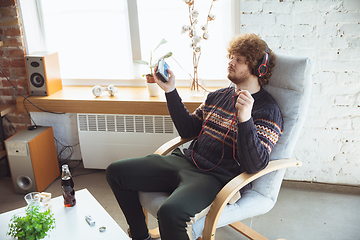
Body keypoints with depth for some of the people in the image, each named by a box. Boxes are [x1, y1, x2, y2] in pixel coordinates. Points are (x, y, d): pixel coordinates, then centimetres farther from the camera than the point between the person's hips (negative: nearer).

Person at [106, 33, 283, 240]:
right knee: (116, 171, 6)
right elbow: (188, 129, 21)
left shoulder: (268, 110, -7)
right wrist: (171, 91, 15)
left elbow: (255, 165, -19)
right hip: (185, 160, 8)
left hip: (215, 177, -8)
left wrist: (245, 120, -33)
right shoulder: (217, 96, 16)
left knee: (170, 212, -37)